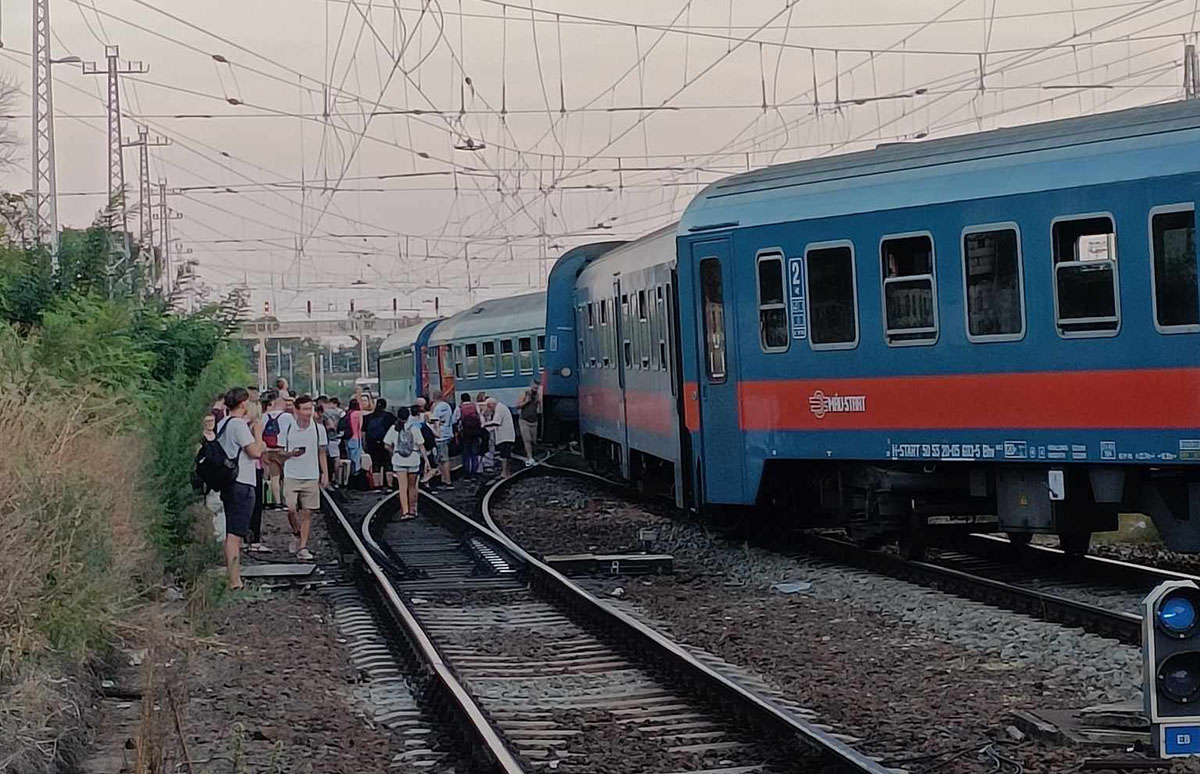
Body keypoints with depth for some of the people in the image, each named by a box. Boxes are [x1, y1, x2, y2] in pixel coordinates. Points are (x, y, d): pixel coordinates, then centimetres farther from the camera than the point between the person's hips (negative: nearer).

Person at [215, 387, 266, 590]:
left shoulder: (222, 424, 15)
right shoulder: (239, 424, -14)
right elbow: (255, 452, -16)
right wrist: (258, 432, -1)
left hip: (228, 483, 10)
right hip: (241, 484, -10)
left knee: (232, 533, 16)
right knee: (235, 534, -11)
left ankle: (233, 576, 22)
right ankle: (234, 580, -14)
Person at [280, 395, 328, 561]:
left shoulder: (318, 428, 2)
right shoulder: (288, 428, -2)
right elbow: (280, 452, 6)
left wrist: (325, 474, 7)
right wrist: (290, 454, -15)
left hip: (311, 477, 1)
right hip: (291, 476, -1)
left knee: (307, 513, 1)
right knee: (291, 509, -13)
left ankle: (302, 548, 7)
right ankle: (296, 534, 16)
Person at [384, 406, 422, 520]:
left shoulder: (393, 429, -3)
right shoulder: (414, 428, -6)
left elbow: (387, 446, 0)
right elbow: (420, 445, -6)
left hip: (399, 461, 0)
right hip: (413, 460, 0)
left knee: (402, 487, -1)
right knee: (412, 486, 14)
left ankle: (405, 511, -12)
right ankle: (412, 510, 22)